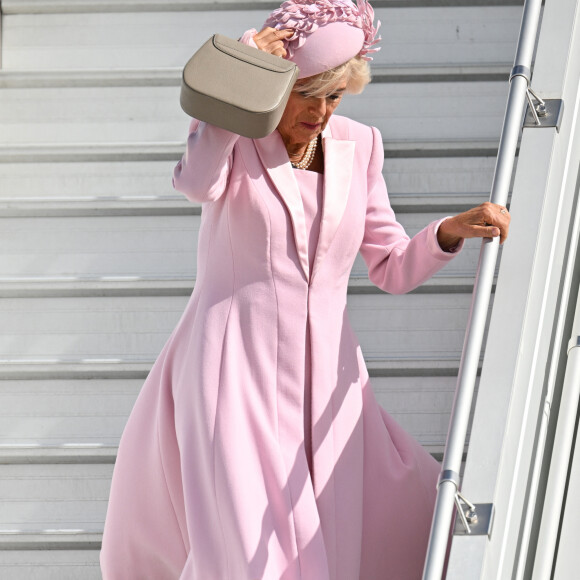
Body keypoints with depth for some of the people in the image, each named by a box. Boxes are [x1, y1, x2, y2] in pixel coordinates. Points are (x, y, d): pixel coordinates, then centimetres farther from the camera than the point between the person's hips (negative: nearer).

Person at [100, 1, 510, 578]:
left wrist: (453, 229, -5)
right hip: (235, 372, -5)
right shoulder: (231, 134, -3)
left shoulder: (357, 145, 9)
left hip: (321, 378, 5)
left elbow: (392, 268, 13)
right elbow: (198, 181, -28)